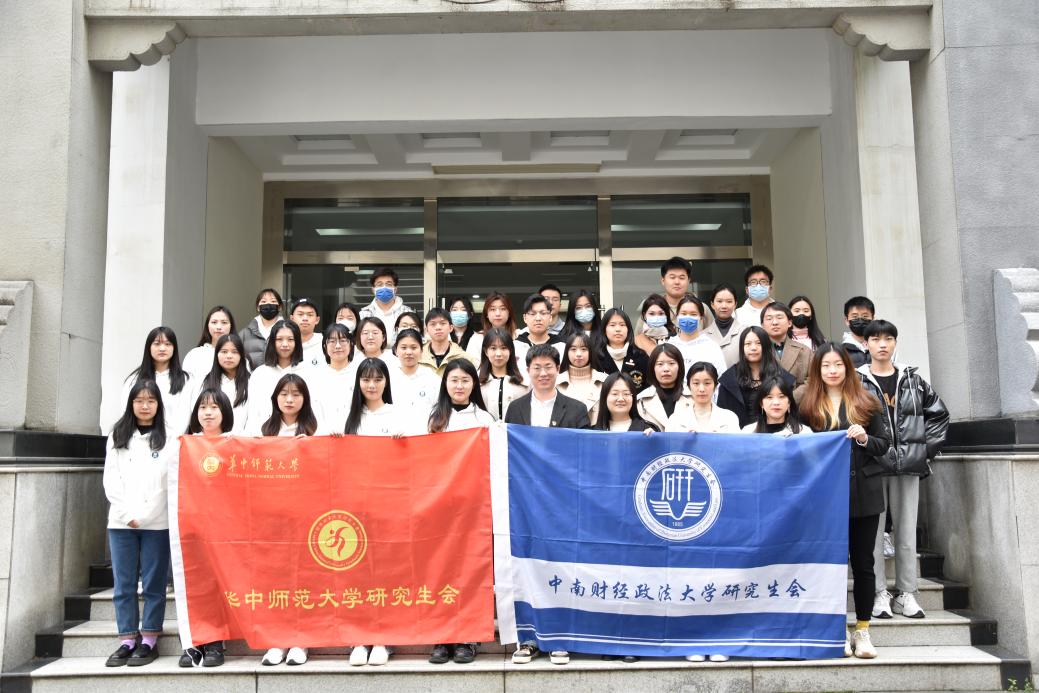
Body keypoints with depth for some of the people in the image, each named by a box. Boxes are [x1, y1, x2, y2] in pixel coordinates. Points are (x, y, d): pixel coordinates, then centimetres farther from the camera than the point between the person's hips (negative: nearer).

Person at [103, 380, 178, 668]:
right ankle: (127, 640, 13)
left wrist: (143, 516, -10)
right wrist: (128, 515, -6)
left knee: (153, 584, 1)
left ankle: (149, 641, 8)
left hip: (156, 523, -3)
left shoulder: (169, 439, 2)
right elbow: (110, 480, 4)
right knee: (124, 585, 6)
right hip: (121, 521, 3)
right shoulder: (117, 437, 11)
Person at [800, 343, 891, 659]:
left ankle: (863, 631, 17)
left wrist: (865, 439, -13)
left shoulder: (866, 402, 6)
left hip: (864, 492, 1)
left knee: (863, 562, 6)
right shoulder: (808, 406, 4)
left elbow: (885, 443, 5)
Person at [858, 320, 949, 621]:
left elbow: (939, 413, 16)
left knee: (907, 531, 7)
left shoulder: (913, 379, 10)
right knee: (873, 531, -1)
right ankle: (880, 594, 8)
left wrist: (928, 447, 8)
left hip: (908, 465, 3)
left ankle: (906, 594, 15)